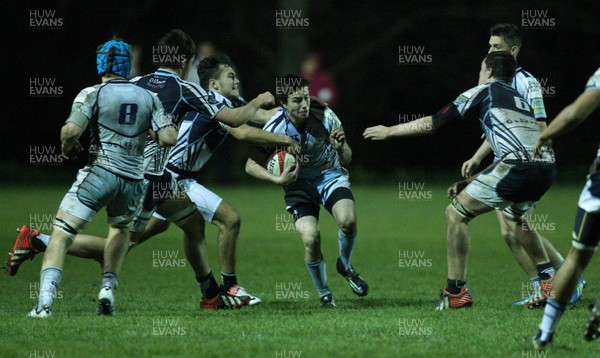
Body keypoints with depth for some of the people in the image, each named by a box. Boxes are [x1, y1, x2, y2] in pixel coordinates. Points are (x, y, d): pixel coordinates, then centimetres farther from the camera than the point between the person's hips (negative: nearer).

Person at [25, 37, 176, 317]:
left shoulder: (93, 94, -2)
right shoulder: (149, 98, 9)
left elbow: (71, 131, -13)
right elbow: (168, 138, 1)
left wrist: (68, 148, 8)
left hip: (100, 171, -4)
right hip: (133, 179, 4)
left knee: (61, 234, -2)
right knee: (121, 228, 32)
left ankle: (45, 301, -17)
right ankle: (108, 288, 18)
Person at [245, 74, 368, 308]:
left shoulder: (325, 116, -18)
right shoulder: (275, 128, -19)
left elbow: (347, 160, -9)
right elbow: (251, 166, -9)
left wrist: (341, 147, -32)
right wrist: (277, 179, -25)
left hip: (330, 175, 1)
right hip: (298, 183, -1)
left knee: (348, 220, -28)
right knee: (311, 239, -22)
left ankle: (345, 266, 4)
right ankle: (324, 294, 4)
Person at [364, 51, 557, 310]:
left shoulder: (484, 91, 10)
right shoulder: (519, 99, 31)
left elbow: (431, 124, 11)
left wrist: (389, 131, 23)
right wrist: (470, 181, 42)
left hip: (518, 166, -8)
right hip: (546, 165, 8)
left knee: (456, 214, 3)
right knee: (513, 216, 36)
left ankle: (456, 292, 1)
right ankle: (549, 281, 29)